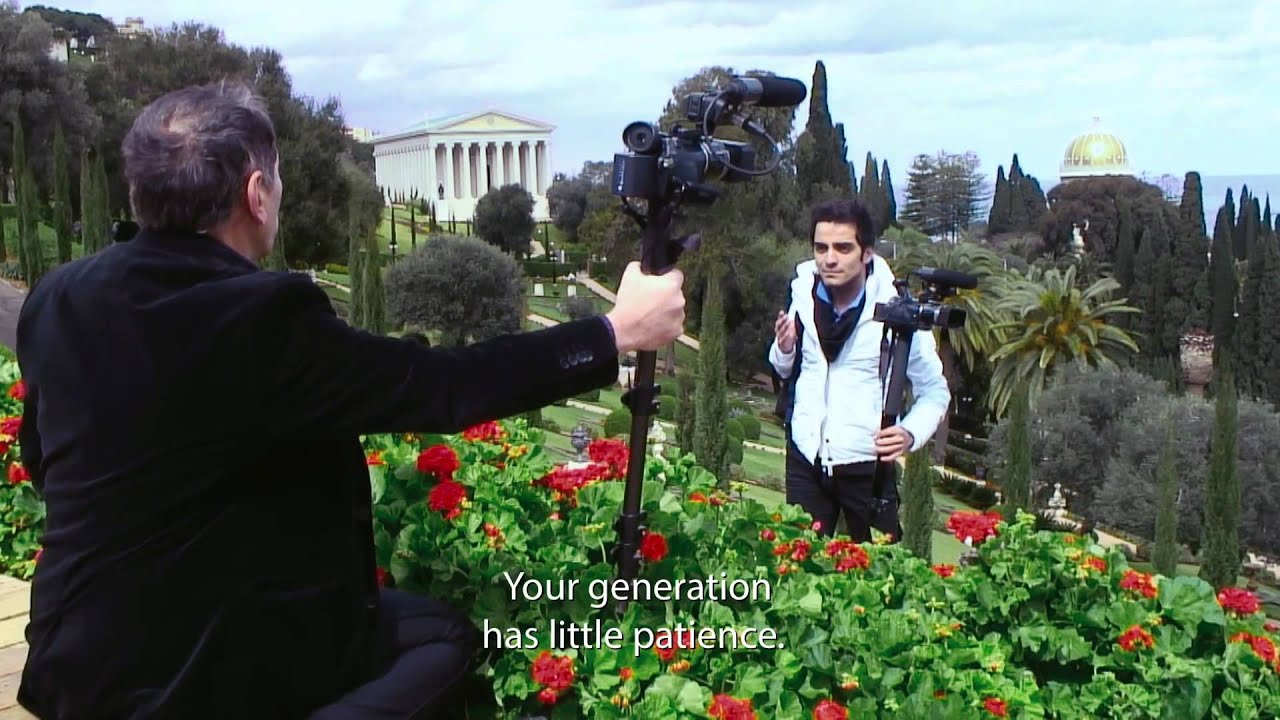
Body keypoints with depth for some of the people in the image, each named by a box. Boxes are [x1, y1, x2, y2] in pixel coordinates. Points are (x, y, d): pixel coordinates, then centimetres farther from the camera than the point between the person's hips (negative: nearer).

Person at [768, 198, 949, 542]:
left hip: (867, 463, -3)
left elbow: (935, 390, -5)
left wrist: (911, 433, -24)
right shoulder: (803, 291, 1)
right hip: (806, 458, 4)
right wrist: (784, 349, -8)